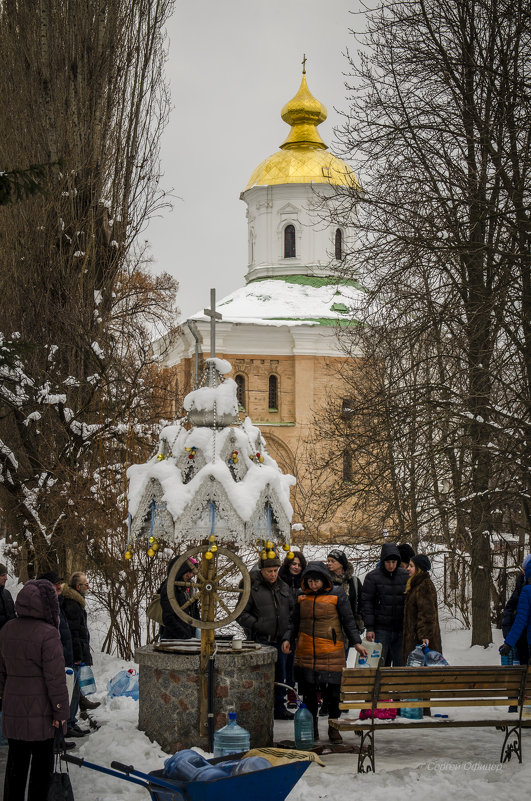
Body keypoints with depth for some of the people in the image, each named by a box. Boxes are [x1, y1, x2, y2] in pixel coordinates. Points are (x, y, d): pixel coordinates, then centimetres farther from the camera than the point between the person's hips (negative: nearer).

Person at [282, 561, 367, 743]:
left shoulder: (337, 595, -1)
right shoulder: (302, 596, 9)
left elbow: (348, 621, 2)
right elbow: (296, 623, 19)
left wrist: (356, 642, -6)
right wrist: (289, 639, 5)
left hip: (331, 652, -3)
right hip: (306, 652, 3)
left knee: (333, 690, -2)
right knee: (308, 690, 5)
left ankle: (333, 727, 12)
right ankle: (312, 728, 17)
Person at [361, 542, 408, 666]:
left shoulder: (405, 576, 7)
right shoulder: (373, 577, -3)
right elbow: (366, 603, -4)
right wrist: (369, 627, -10)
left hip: (400, 629, 3)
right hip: (381, 629, -3)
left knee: (400, 665, 5)